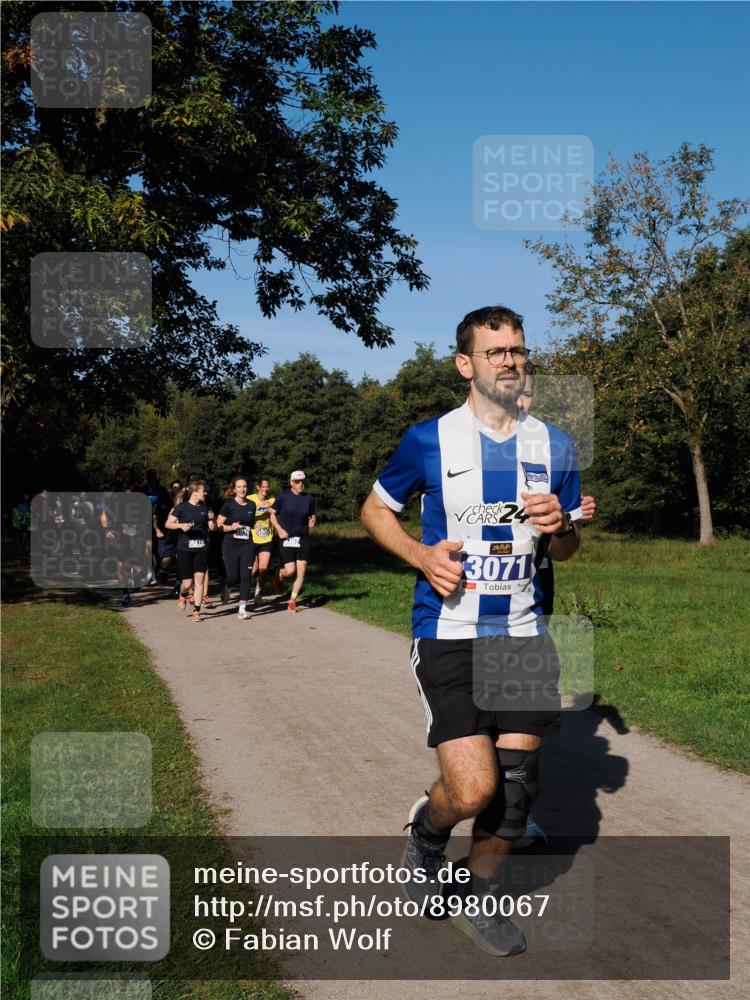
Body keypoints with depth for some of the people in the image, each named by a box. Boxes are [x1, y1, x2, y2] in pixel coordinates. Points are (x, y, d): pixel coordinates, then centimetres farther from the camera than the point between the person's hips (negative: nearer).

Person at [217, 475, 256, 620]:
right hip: (231, 545, -3)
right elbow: (218, 525, -3)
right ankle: (227, 588, 33)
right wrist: (231, 527, -19)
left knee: (246, 577, -5)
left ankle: (242, 609, 1)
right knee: (233, 577, -5)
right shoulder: (228, 505, -5)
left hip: (247, 545, 3)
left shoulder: (251, 505, 9)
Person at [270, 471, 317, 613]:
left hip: (303, 539, 3)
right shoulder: (283, 497, -5)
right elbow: (272, 514, 2)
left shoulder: (309, 499, 3)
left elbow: (313, 516, 16)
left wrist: (312, 521, -7)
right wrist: (279, 529, -9)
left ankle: (292, 601, 11)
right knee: (290, 571, -9)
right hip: (287, 539, -3)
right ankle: (279, 574, 28)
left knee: (301, 572, -2)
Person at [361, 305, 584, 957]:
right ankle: (427, 829, 22)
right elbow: (375, 510, 9)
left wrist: (560, 526, -9)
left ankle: (479, 898, 31)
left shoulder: (554, 446, 6)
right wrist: (422, 555, -10)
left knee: (516, 783, 6)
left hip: (523, 634, 4)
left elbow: (567, 550, 16)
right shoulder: (429, 441, -5)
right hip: (448, 634, -4)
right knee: (473, 790, -15)